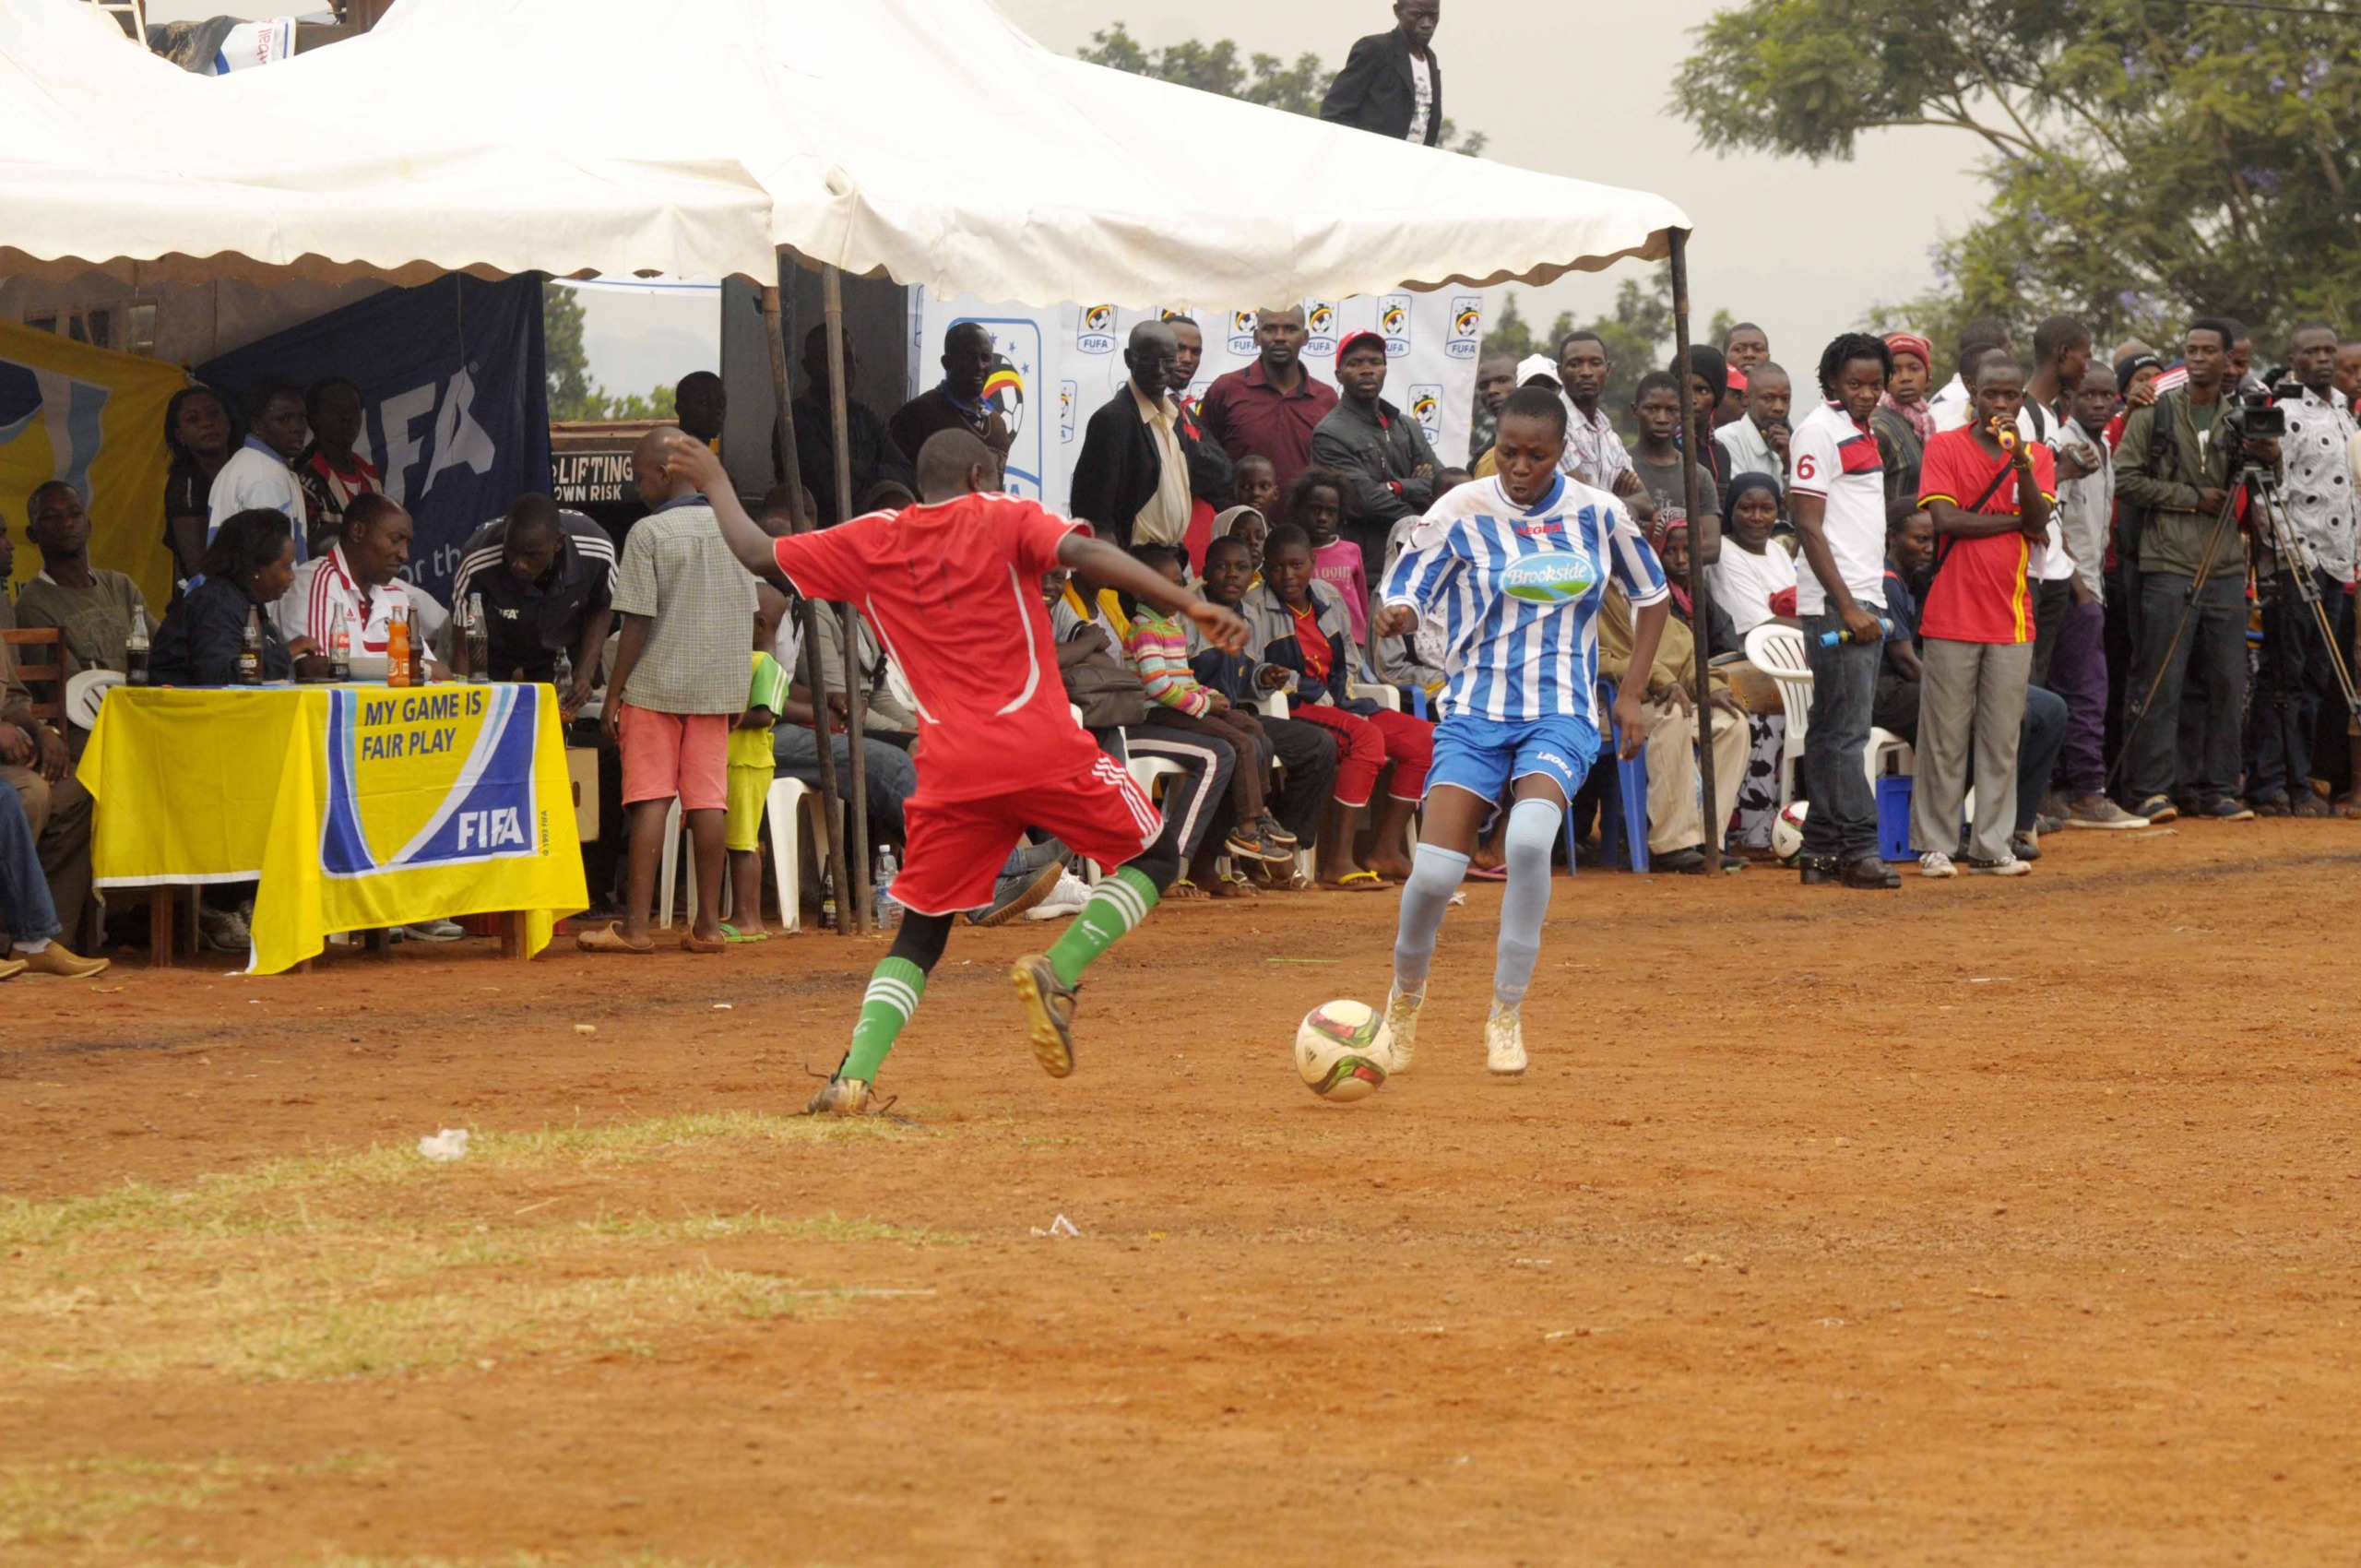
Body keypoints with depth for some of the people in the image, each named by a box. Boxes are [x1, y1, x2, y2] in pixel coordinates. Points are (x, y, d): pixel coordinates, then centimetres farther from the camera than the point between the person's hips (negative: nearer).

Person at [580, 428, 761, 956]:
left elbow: (638, 622, -13)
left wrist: (613, 694, -6)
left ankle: (635, 924, -6)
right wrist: (738, 692, 19)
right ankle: (708, 923, 5)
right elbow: (746, 614, 11)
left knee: (649, 802, -4)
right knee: (708, 802, 5)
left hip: (655, 687, -5)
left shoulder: (648, 534, -11)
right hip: (717, 686, 5)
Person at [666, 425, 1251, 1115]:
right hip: (1042, 748, -3)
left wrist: (716, 483, 34)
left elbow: (757, 553, 17)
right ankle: (1059, 969, -8)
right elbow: (1084, 553, -13)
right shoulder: (1003, 519, 4)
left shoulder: (871, 542, 12)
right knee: (1154, 857, 15)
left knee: (920, 935, 13)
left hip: (949, 769, 3)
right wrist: (1189, 604, -19)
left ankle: (854, 1076, -8)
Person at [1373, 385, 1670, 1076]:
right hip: (1475, 713, 0)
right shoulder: (1461, 512, -4)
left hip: (1561, 714, 0)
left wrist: (1632, 690, 7)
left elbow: (1652, 596, 16)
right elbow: (1405, 588, -3)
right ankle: (1405, 995, 17)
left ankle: (1506, 1016, -15)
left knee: (1529, 838, -30)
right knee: (1434, 870, -16)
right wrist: (1397, 614, -28)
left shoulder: (1598, 515, 1)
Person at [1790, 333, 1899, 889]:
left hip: (1866, 603, 9)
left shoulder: (1864, 434, 18)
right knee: (1844, 729, -10)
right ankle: (1858, 849, -11)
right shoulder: (1819, 431, -9)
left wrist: (1869, 604, 17)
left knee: (1835, 730, 10)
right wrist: (1847, 607, -19)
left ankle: (1822, 851, 12)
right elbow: (1808, 526, -14)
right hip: (1835, 602, -9)